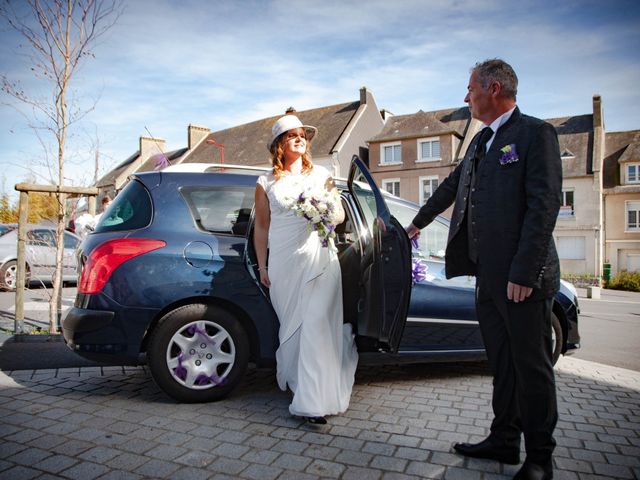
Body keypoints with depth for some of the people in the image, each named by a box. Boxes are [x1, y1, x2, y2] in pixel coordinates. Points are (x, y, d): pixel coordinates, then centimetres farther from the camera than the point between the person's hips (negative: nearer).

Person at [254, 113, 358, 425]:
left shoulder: (321, 175, 13)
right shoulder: (267, 183, 10)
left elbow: (340, 214, 17)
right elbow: (261, 228, 11)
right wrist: (262, 267, 7)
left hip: (320, 258, 0)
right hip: (284, 263, 1)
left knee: (317, 326, -9)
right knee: (291, 327, 3)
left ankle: (314, 401, -6)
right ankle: (298, 382, 18)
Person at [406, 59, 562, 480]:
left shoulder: (536, 133, -7)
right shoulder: (481, 141, 18)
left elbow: (545, 204, -16)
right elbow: (452, 186, 30)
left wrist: (523, 272, -20)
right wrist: (419, 222, 39)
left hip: (522, 277, -8)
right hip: (489, 276, 8)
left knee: (532, 366, 4)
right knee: (502, 362, 16)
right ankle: (504, 441, 30)